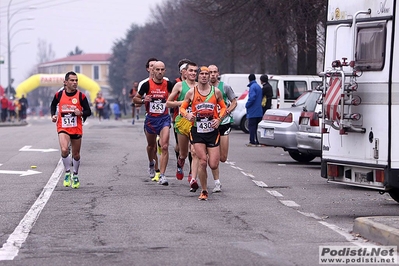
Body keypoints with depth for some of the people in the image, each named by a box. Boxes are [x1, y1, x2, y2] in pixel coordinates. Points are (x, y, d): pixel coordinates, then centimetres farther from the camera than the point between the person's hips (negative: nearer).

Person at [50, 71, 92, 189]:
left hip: (77, 129, 1)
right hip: (63, 128, -1)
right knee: (64, 150, -24)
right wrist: (53, 115, 1)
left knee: (76, 154, 11)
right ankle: (67, 173, -4)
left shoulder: (81, 96, -5)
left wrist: (81, 113, -20)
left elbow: (88, 112, -1)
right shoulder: (59, 94, -2)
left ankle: (75, 176, 34)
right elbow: (53, 105, 18)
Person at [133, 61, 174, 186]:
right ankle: (151, 165, 49)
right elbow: (135, 98, 3)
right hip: (150, 119, 1)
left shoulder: (168, 84, -3)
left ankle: (162, 175, -14)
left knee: (164, 146, -15)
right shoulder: (147, 84, -6)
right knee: (151, 145, 19)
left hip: (164, 118, -1)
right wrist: (143, 100, -16)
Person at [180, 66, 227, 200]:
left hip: (212, 130, 1)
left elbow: (223, 107, 14)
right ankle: (204, 191, 4)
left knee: (213, 165, -3)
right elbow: (182, 107, 9)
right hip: (197, 131, -1)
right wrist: (187, 115, -14)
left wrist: (219, 119, -5)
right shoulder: (191, 92, 1)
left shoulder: (216, 91, 4)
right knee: (202, 162, -11)